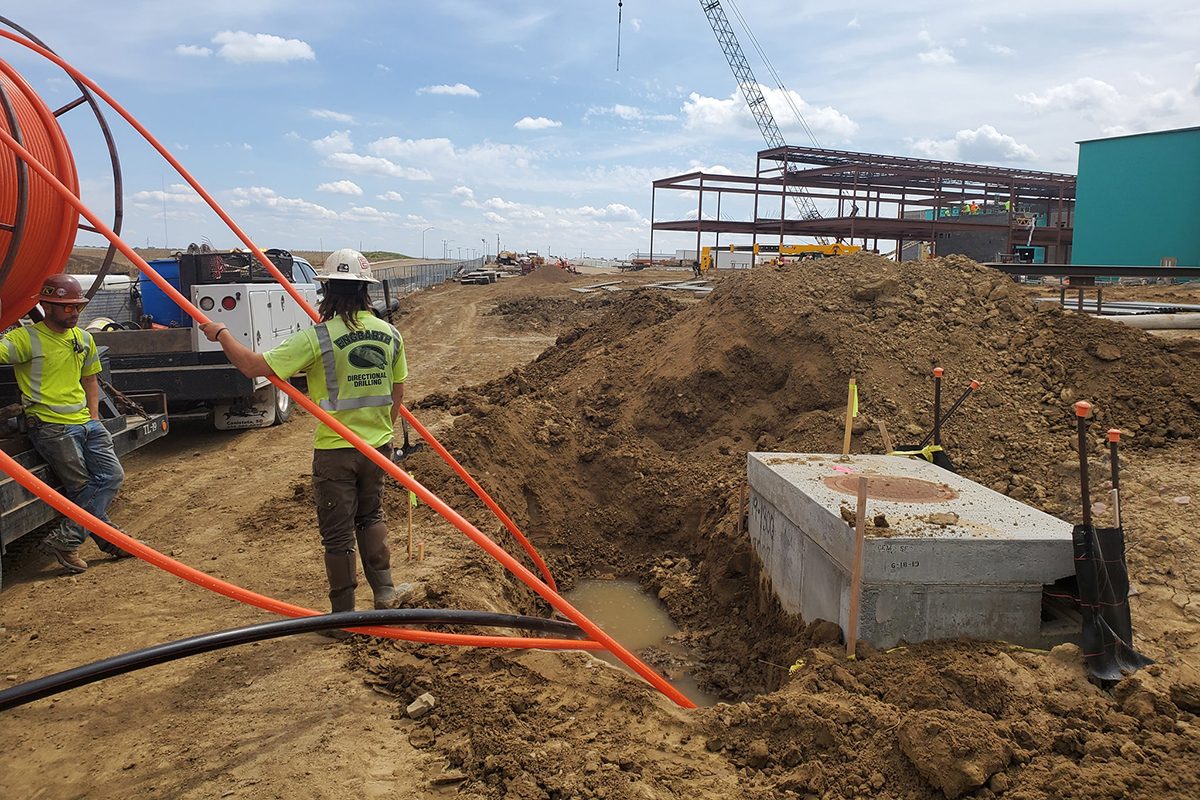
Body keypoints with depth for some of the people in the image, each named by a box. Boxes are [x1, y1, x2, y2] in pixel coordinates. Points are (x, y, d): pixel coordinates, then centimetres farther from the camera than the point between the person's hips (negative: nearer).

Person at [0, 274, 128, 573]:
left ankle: (65, 540, 0)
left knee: (112, 475, -5)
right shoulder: (27, 338, -7)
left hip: (86, 423, 7)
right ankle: (109, 539, 5)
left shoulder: (84, 338, 14)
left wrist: (94, 416, 13)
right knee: (82, 486, -8)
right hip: (50, 426, -7)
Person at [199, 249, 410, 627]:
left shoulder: (317, 338, -17)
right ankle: (384, 592, 28)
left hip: (335, 450, -5)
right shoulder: (390, 334, 0)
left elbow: (255, 366, -17)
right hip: (378, 445, 5)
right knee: (370, 517, 25)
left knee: (338, 534, 7)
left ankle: (344, 617, 17)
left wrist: (221, 334, -1)